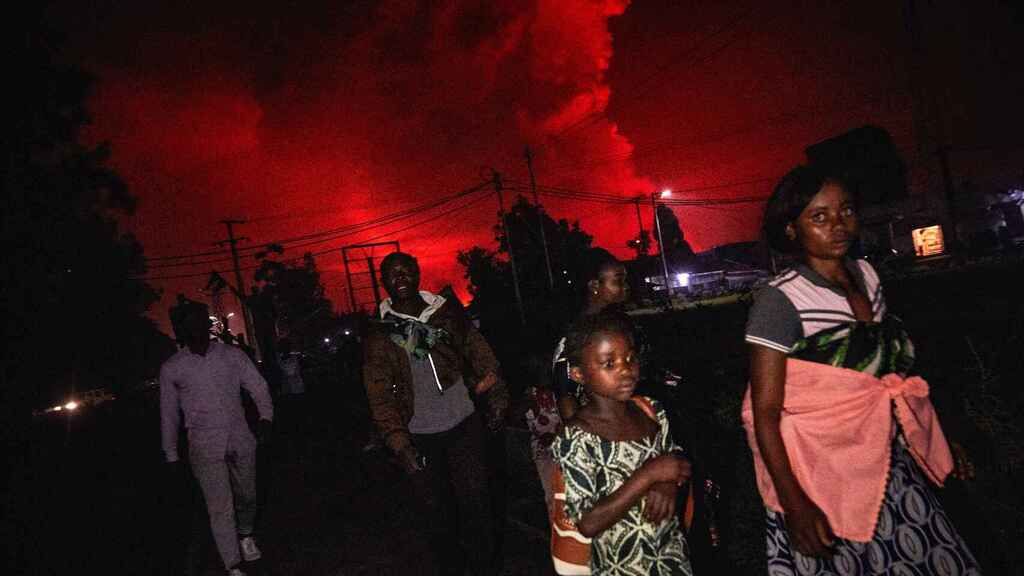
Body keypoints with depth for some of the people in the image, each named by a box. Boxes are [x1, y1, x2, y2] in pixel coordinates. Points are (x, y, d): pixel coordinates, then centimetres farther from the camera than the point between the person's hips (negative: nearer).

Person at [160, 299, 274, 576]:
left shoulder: (232, 355, -1)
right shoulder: (171, 369, -1)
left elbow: (258, 386, 3)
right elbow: (169, 414, 8)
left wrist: (265, 415, -14)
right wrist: (171, 454, 12)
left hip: (241, 441, 2)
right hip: (205, 448, -2)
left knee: (247, 495, 16)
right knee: (221, 508, -3)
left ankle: (245, 534, 45)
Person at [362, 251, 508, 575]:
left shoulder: (448, 312, 0)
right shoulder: (379, 335, -3)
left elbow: (481, 356, 5)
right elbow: (379, 395, -5)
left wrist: (496, 398, -2)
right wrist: (399, 442, -12)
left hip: (463, 426, 1)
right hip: (419, 437, 0)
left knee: (475, 505, 7)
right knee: (437, 513, 10)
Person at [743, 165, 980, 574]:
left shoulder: (866, 274, 2)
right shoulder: (780, 300, -18)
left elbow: (892, 362, 15)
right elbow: (764, 412, -17)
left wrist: (940, 439, 16)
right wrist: (793, 504, -20)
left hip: (889, 463, 6)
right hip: (823, 475, -6)